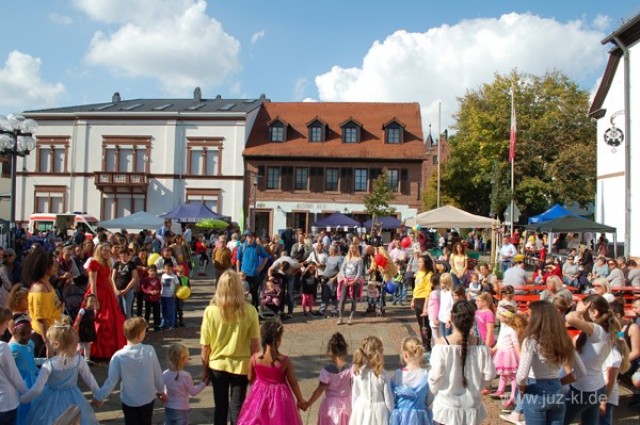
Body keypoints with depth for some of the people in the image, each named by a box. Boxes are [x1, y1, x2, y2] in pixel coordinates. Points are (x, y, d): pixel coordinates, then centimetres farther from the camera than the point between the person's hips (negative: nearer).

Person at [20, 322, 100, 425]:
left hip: (52, 401, -2)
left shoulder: (49, 364, -22)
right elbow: (90, 379, -4)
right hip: (73, 400, 2)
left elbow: (37, 389, -19)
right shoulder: (79, 360, -14)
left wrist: (20, 400, -2)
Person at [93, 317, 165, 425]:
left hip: (129, 401, 0)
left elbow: (112, 381, -11)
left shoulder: (119, 356, -19)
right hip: (148, 399, 1)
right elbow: (157, 373, -6)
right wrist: (161, 390, 13)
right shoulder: (149, 350, -18)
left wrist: (99, 397, 6)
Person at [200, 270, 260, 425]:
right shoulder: (249, 311, -14)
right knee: (237, 407, 12)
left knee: (221, 406, 18)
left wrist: (204, 368, 7)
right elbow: (255, 344, -9)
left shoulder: (211, 310, -13)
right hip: (241, 366, -1)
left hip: (217, 366, 1)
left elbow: (205, 345, -7)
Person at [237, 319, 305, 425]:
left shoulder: (255, 358, -15)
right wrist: (300, 400, 6)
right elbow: (293, 383, -9)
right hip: (279, 398, -2)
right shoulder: (284, 361, -21)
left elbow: (250, 378, 1)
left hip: (259, 396, 2)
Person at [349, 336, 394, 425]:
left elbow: (355, 394, -2)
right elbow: (388, 398, -9)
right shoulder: (383, 374, -18)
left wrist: (354, 409, 12)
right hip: (378, 410, -2)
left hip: (361, 409, 2)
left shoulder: (357, 372, -11)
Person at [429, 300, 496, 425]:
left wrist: (433, 389, 6)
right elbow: (489, 374, -3)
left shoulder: (442, 344, -19)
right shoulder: (480, 344, -11)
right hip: (472, 404, 2)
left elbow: (436, 375, -15)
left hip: (448, 404, -2)